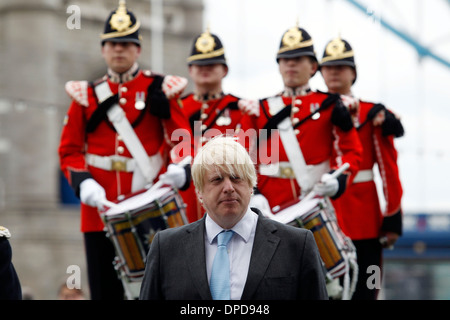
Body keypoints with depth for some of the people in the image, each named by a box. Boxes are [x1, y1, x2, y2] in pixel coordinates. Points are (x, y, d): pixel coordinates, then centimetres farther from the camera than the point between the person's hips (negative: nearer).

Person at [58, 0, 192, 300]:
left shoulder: (160, 90, 6)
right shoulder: (87, 95, 10)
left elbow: (182, 139, 3)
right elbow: (70, 149, 8)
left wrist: (178, 169, -18)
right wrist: (83, 183, -11)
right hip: (101, 207, 1)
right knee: (105, 289, 2)